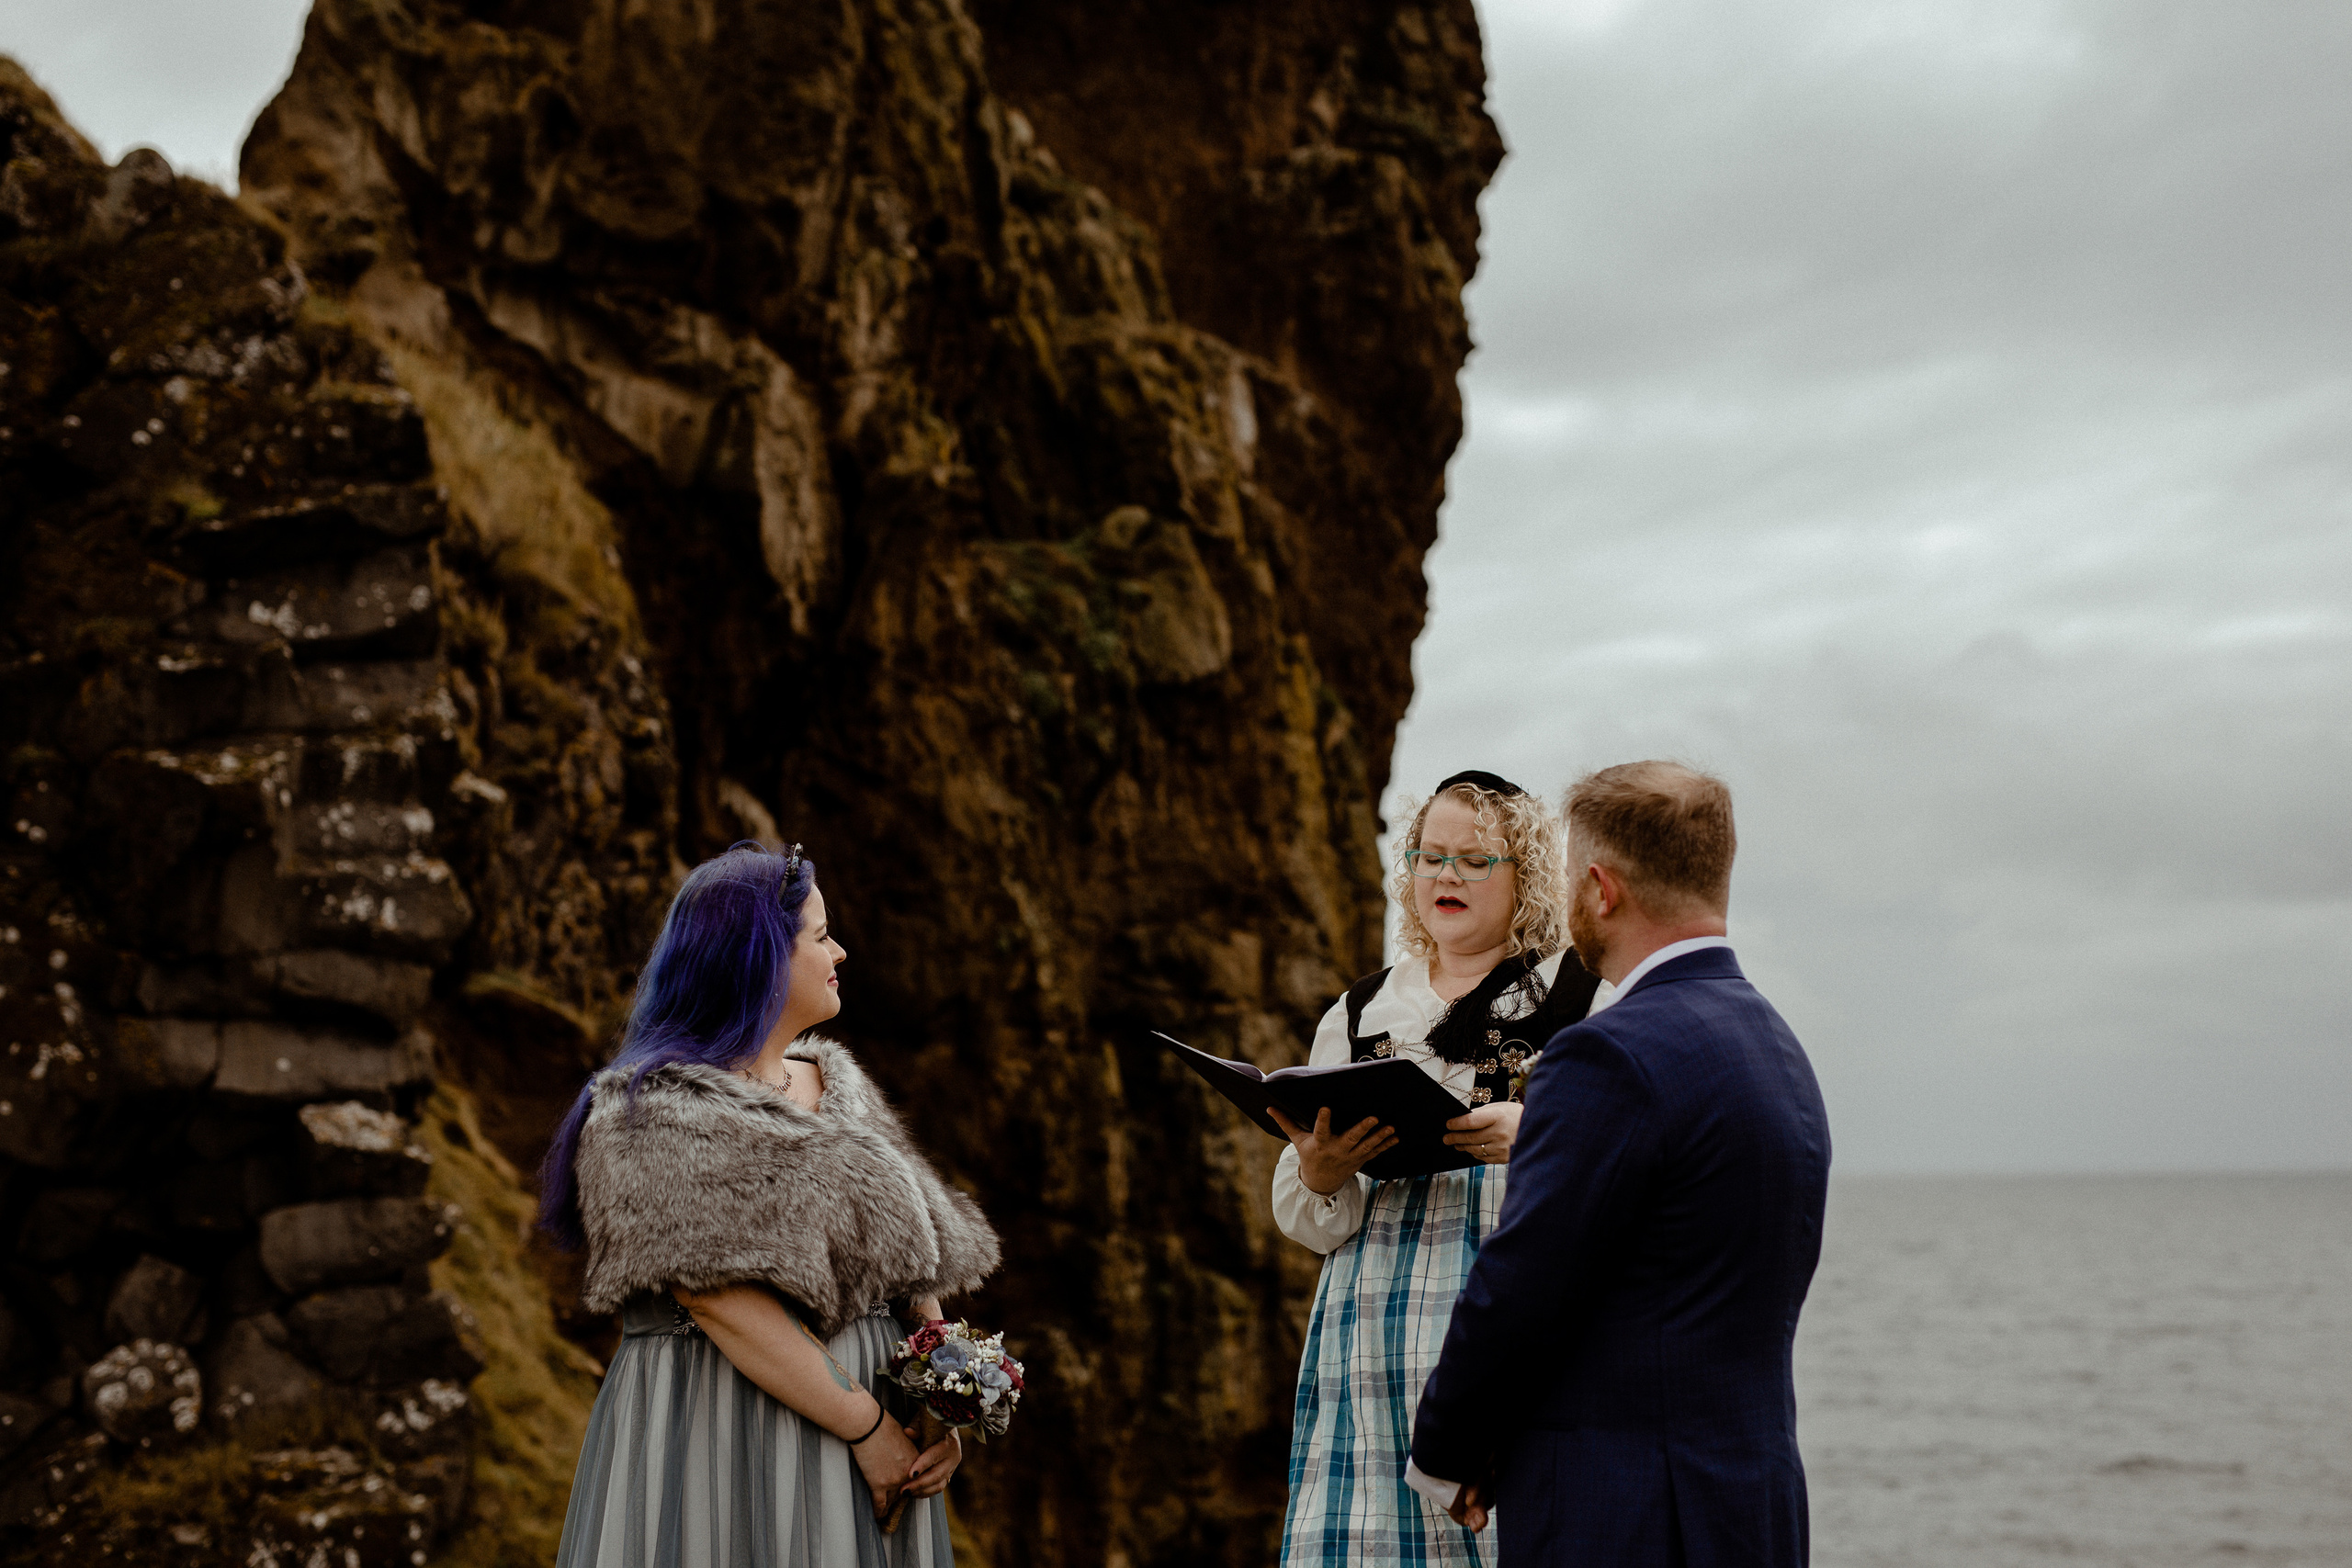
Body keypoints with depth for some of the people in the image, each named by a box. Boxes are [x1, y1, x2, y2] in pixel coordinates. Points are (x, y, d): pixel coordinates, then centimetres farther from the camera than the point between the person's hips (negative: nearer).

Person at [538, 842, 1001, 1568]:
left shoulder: (840, 1084, 13)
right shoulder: (651, 1114, -9)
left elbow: (915, 1258, 10)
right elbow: (718, 1297, -19)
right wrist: (863, 1425, -20)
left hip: (881, 1421, 6)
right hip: (719, 1439, -6)